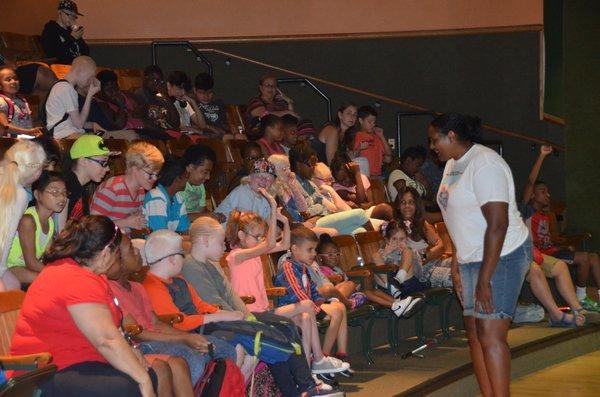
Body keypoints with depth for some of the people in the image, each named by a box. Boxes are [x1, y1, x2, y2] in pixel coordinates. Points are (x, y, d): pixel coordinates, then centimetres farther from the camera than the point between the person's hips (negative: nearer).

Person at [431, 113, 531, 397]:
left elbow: (498, 224, -23)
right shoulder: (453, 164, 11)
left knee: (489, 334, -13)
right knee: (473, 331, 9)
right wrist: (456, 262, 14)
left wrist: (484, 280, -23)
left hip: (502, 256, -10)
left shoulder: (484, 164, -19)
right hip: (472, 257, 10)